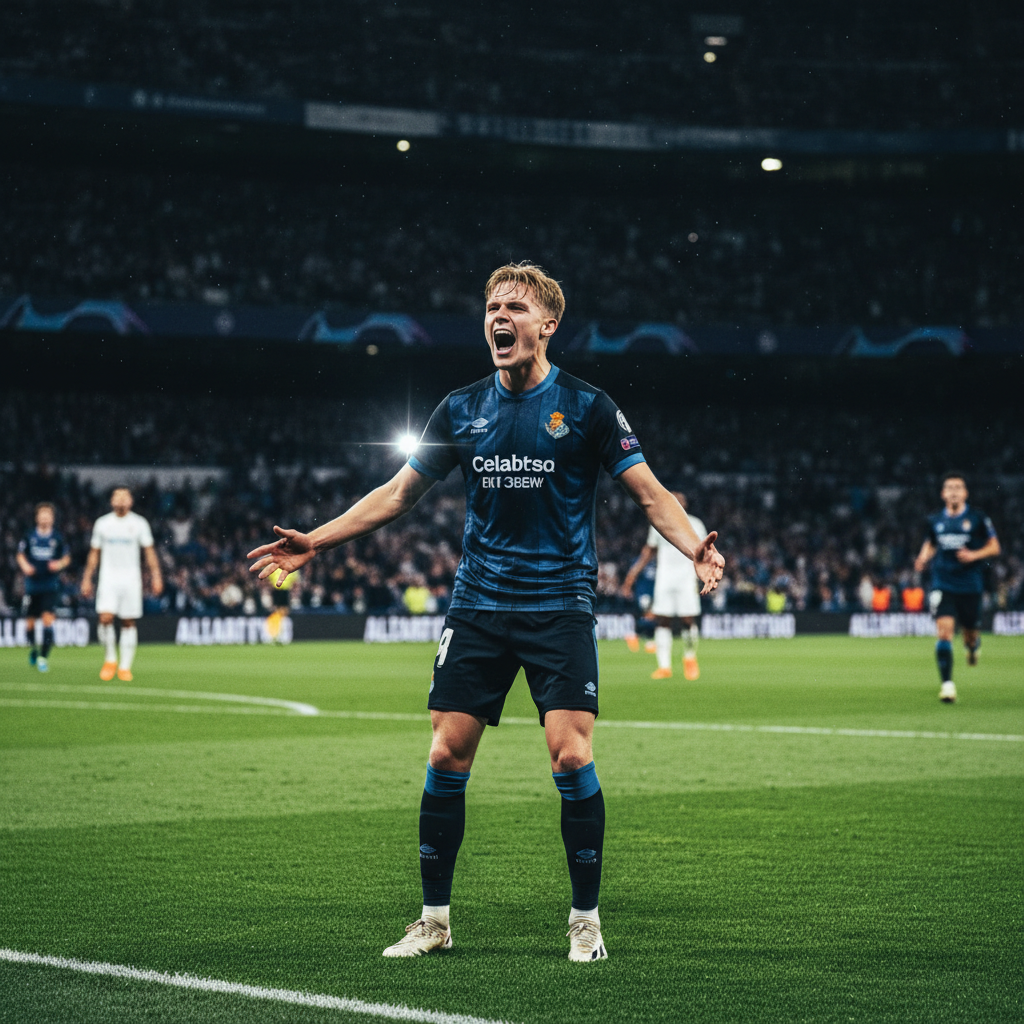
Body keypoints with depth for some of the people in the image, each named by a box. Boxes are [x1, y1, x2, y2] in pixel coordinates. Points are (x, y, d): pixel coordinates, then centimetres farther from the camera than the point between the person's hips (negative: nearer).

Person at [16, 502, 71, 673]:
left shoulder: (57, 539, 0)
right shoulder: (29, 537, 2)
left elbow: (66, 558, 11)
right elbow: (21, 555, 14)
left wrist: (60, 564, -9)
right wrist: (25, 566, -5)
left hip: (50, 586, -2)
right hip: (32, 586, 2)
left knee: (48, 619, -14)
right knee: (30, 622, 7)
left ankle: (43, 657, -8)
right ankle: (33, 647, 36)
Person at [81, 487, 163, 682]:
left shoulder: (139, 523, 4)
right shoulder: (102, 523, 7)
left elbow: (149, 551, 4)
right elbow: (94, 553, 13)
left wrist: (156, 576, -5)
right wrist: (87, 578, 9)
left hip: (131, 579, 0)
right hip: (108, 579, 0)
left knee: (129, 622, 1)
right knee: (105, 618, -16)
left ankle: (125, 666, 8)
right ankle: (110, 659, 2)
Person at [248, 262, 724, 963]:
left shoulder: (587, 407, -3)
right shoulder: (462, 411, 7)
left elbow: (649, 492, -3)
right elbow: (399, 492, 15)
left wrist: (693, 547, -22)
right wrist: (315, 542, 9)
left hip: (560, 607, -3)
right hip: (478, 607, 3)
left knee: (572, 755, -13)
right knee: (447, 755, -1)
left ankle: (586, 919, 2)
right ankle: (435, 919, 11)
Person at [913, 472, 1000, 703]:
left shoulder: (977, 518, -3)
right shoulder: (935, 521, 5)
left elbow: (994, 547, 2)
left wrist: (975, 555, -15)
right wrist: (924, 558, 2)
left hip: (970, 586, -1)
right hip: (942, 585, 1)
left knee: (970, 632, 10)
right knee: (944, 630, -16)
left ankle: (973, 645, 50)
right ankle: (947, 683, -15)